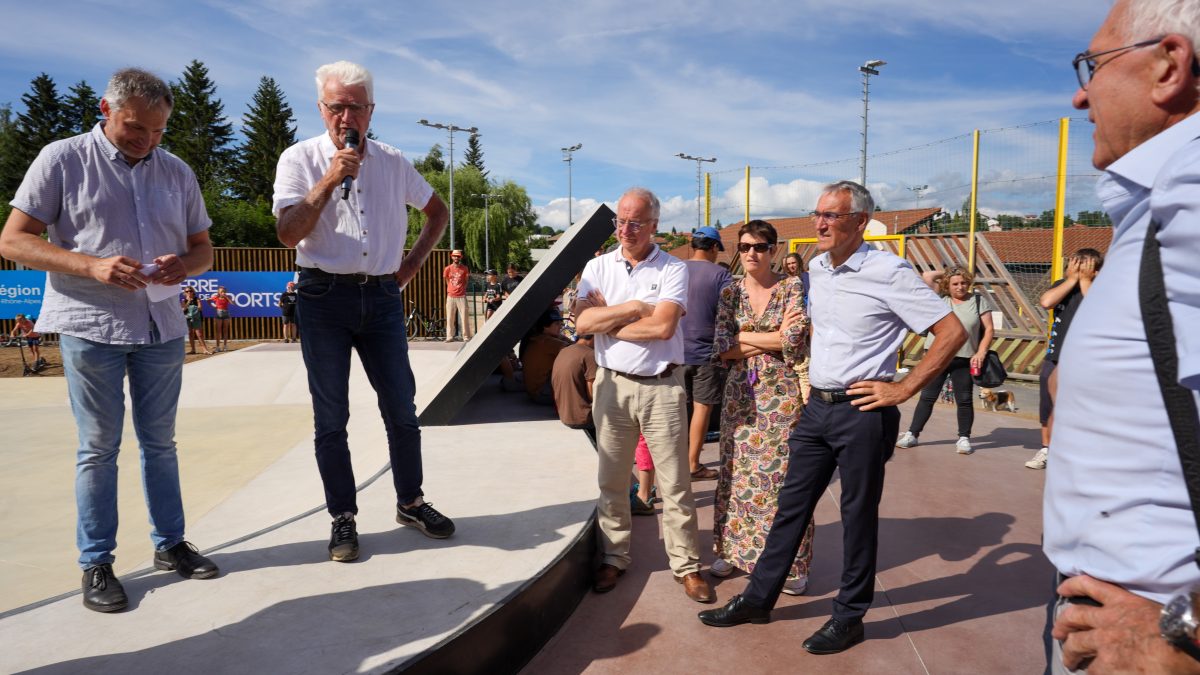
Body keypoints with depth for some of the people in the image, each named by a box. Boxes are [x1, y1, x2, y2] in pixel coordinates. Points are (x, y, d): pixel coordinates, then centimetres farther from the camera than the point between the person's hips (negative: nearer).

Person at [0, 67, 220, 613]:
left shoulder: (177, 172, 10)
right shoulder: (62, 159, -2)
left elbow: (203, 247, 14)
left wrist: (184, 265, -10)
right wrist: (93, 266, -20)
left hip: (161, 327, 4)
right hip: (90, 327, -3)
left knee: (159, 441, 12)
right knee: (98, 447, 4)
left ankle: (169, 543, 25)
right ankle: (96, 564, 16)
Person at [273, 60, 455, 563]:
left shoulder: (393, 162, 8)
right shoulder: (300, 159, 0)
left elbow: (437, 211, 21)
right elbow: (288, 232, -11)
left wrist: (410, 265, 11)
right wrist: (329, 179, -18)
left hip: (382, 297, 3)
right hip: (325, 298, -2)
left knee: (402, 409, 7)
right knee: (331, 417, 3)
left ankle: (411, 503, 24)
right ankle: (343, 519, 16)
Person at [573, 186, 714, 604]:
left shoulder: (673, 269, -3)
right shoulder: (598, 267, 6)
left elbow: (663, 326, -17)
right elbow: (583, 322, -9)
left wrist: (606, 320, -8)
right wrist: (636, 307, -12)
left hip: (662, 386, -2)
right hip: (613, 383, 3)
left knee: (675, 483, 4)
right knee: (612, 480, 12)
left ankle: (686, 565, 18)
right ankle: (614, 558, 27)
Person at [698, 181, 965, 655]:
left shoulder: (888, 272, -13)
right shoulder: (816, 269, 8)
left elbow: (952, 331, -13)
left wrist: (904, 388, -14)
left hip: (862, 412, -6)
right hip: (817, 406, 7)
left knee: (858, 515, 7)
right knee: (792, 505, 12)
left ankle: (849, 617, 23)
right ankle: (758, 599, 24)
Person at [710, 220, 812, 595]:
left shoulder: (792, 288, -3)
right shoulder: (730, 293, 6)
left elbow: (795, 342, -16)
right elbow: (723, 349, -4)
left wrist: (744, 337, -9)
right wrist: (773, 339, -10)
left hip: (781, 392, -3)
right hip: (740, 393, 3)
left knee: (783, 475, 1)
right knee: (736, 473, 9)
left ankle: (791, 563, 14)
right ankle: (732, 549, 25)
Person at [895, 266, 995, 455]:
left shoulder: (979, 301, 3)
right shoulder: (940, 298, 5)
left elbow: (989, 329, 1)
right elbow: (927, 276, -3)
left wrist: (981, 352, -9)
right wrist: (946, 273, 8)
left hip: (964, 360, -1)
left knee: (964, 400, 6)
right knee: (927, 397, 5)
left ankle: (964, 438, 17)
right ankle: (912, 434, 10)